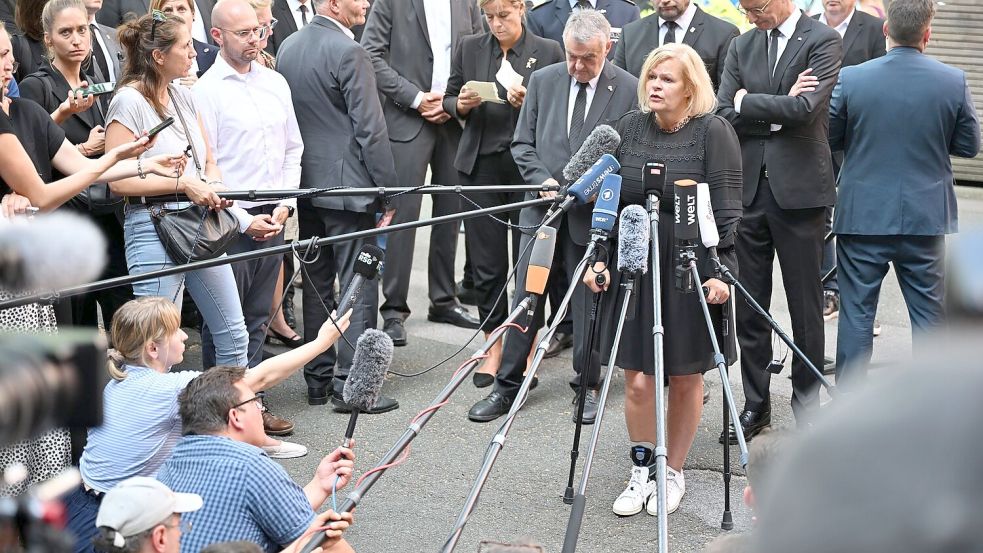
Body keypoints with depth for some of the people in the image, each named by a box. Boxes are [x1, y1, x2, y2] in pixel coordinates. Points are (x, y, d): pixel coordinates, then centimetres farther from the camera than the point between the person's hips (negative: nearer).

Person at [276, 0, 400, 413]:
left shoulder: (288, 46, 9)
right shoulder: (348, 52, -16)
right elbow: (369, 128, -16)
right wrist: (387, 187, -10)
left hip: (305, 183, 8)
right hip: (348, 184, -8)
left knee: (317, 283, 13)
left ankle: (318, 379, 19)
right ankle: (350, 384, -1)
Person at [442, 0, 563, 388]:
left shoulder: (548, 52, 1)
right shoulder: (469, 49, 8)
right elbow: (448, 101, 14)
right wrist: (461, 105, -8)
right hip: (482, 165, 2)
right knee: (486, 262, 5)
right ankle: (494, 347, 17)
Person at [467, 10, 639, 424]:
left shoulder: (629, 90, -5)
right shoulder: (543, 81, 4)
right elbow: (522, 144, 8)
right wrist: (543, 180, -8)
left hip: (594, 214, -2)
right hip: (543, 209, 2)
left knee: (589, 305, 7)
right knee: (526, 300, 5)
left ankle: (587, 386, 23)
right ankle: (507, 386, 15)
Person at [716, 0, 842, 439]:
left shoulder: (824, 41, -4)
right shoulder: (741, 46, 11)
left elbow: (806, 108, -18)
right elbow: (724, 115, 2)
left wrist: (748, 102, -6)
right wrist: (778, 110, -9)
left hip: (798, 189, -4)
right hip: (748, 188, 5)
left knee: (805, 304, 4)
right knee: (748, 304, 8)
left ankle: (807, 401, 17)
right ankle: (755, 404, 18)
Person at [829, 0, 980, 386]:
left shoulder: (851, 79, -10)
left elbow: (829, 139, -1)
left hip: (863, 215, 0)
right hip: (926, 218, 1)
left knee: (856, 313, 7)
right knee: (929, 311, 11)